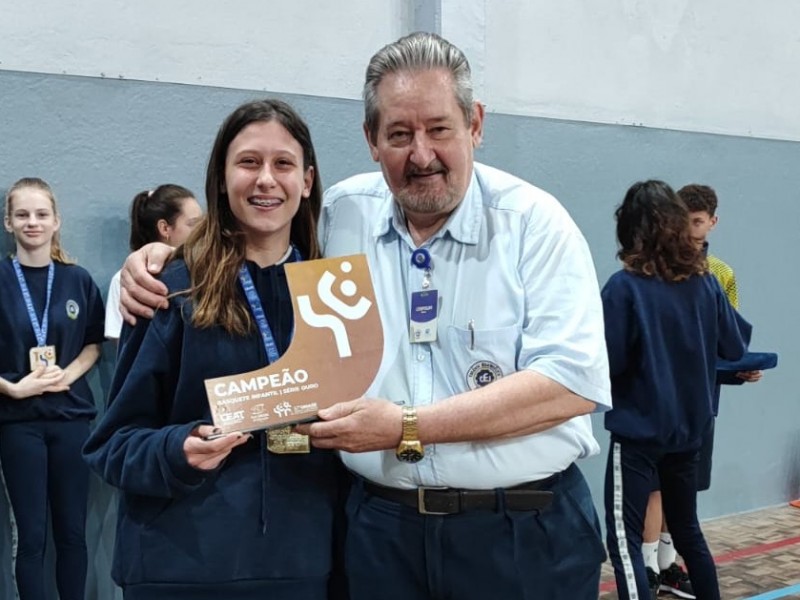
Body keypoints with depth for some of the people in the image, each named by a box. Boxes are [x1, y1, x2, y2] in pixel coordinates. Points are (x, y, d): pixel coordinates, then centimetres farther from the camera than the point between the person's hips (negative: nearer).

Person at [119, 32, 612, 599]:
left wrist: (409, 428, -20)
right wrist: (161, 253, 2)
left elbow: (574, 381, -17)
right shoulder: (341, 214, 2)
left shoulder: (533, 221, -8)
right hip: (382, 526, 3)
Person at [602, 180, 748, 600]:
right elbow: (735, 349, 7)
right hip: (689, 429, 6)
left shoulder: (625, 286, -15)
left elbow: (608, 362, -16)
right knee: (687, 529, 23)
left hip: (639, 432, -6)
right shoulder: (705, 283, -1)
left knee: (624, 538, 0)